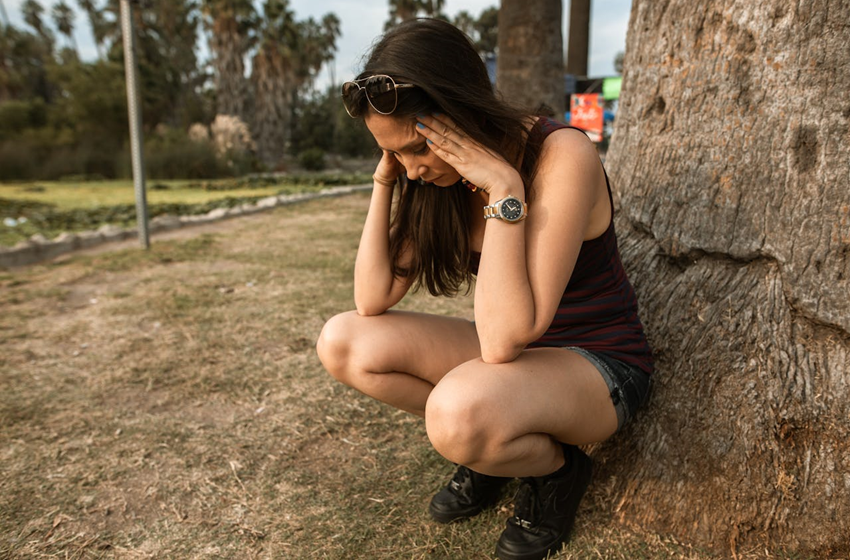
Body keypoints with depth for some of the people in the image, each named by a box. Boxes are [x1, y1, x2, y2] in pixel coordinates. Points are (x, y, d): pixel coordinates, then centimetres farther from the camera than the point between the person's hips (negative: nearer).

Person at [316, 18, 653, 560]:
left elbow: (505, 338, -32)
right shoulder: (439, 175, -5)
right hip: (514, 352, 7)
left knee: (460, 408, -38)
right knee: (343, 341, -9)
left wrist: (505, 190, -35)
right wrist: (384, 182, -14)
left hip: (598, 363, -6)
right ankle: (493, 446, 6)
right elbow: (373, 300, -9)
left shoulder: (562, 155, -25)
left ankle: (556, 469, -1)